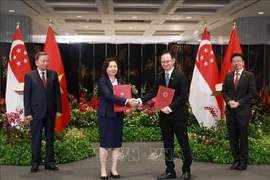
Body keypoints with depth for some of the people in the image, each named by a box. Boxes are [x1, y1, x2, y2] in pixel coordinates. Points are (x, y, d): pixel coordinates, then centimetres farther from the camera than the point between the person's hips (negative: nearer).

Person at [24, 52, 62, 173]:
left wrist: (58, 109, 0)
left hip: (50, 111, 2)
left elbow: (57, 93, 5)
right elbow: (26, 95, -3)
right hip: (36, 112, -2)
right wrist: (28, 112, -10)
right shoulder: (29, 76, 0)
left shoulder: (53, 74, 6)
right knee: (36, 139, 5)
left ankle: (49, 162, 18)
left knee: (50, 138, 9)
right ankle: (35, 163, 15)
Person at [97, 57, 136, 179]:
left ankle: (113, 169, 19)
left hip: (118, 115, 6)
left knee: (117, 144, 8)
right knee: (104, 143, 1)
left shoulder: (120, 81, 13)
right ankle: (103, 170, 12)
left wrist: (128, 103, -7)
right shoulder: (102, 81, -7)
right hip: (106, 115, -5)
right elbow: (109, 96, -20)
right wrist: (126, 101, -28)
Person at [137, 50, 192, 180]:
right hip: (164, 115, 6)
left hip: (178, 115, -6)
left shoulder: (180, 76, -10)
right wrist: (141, 100, -8)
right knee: (167, 144, 11)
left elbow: (183, 96, -16)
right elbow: (154, 92, 7)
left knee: (183, 143, 5)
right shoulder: (160, 76, 9)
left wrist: (170, 107, -22)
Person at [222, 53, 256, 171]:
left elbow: (252, 93, -6)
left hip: (243, 111, -4)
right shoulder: (228, 76, 10)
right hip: (230, 110, 4)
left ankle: (243, 161, 14)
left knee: (243, 137, 3)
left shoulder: (249, 76, -2)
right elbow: (224, 91, 10)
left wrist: (239, 102, -14)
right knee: (232, 137, 7)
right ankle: (236, 160, 17)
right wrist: (229, 101, -9)